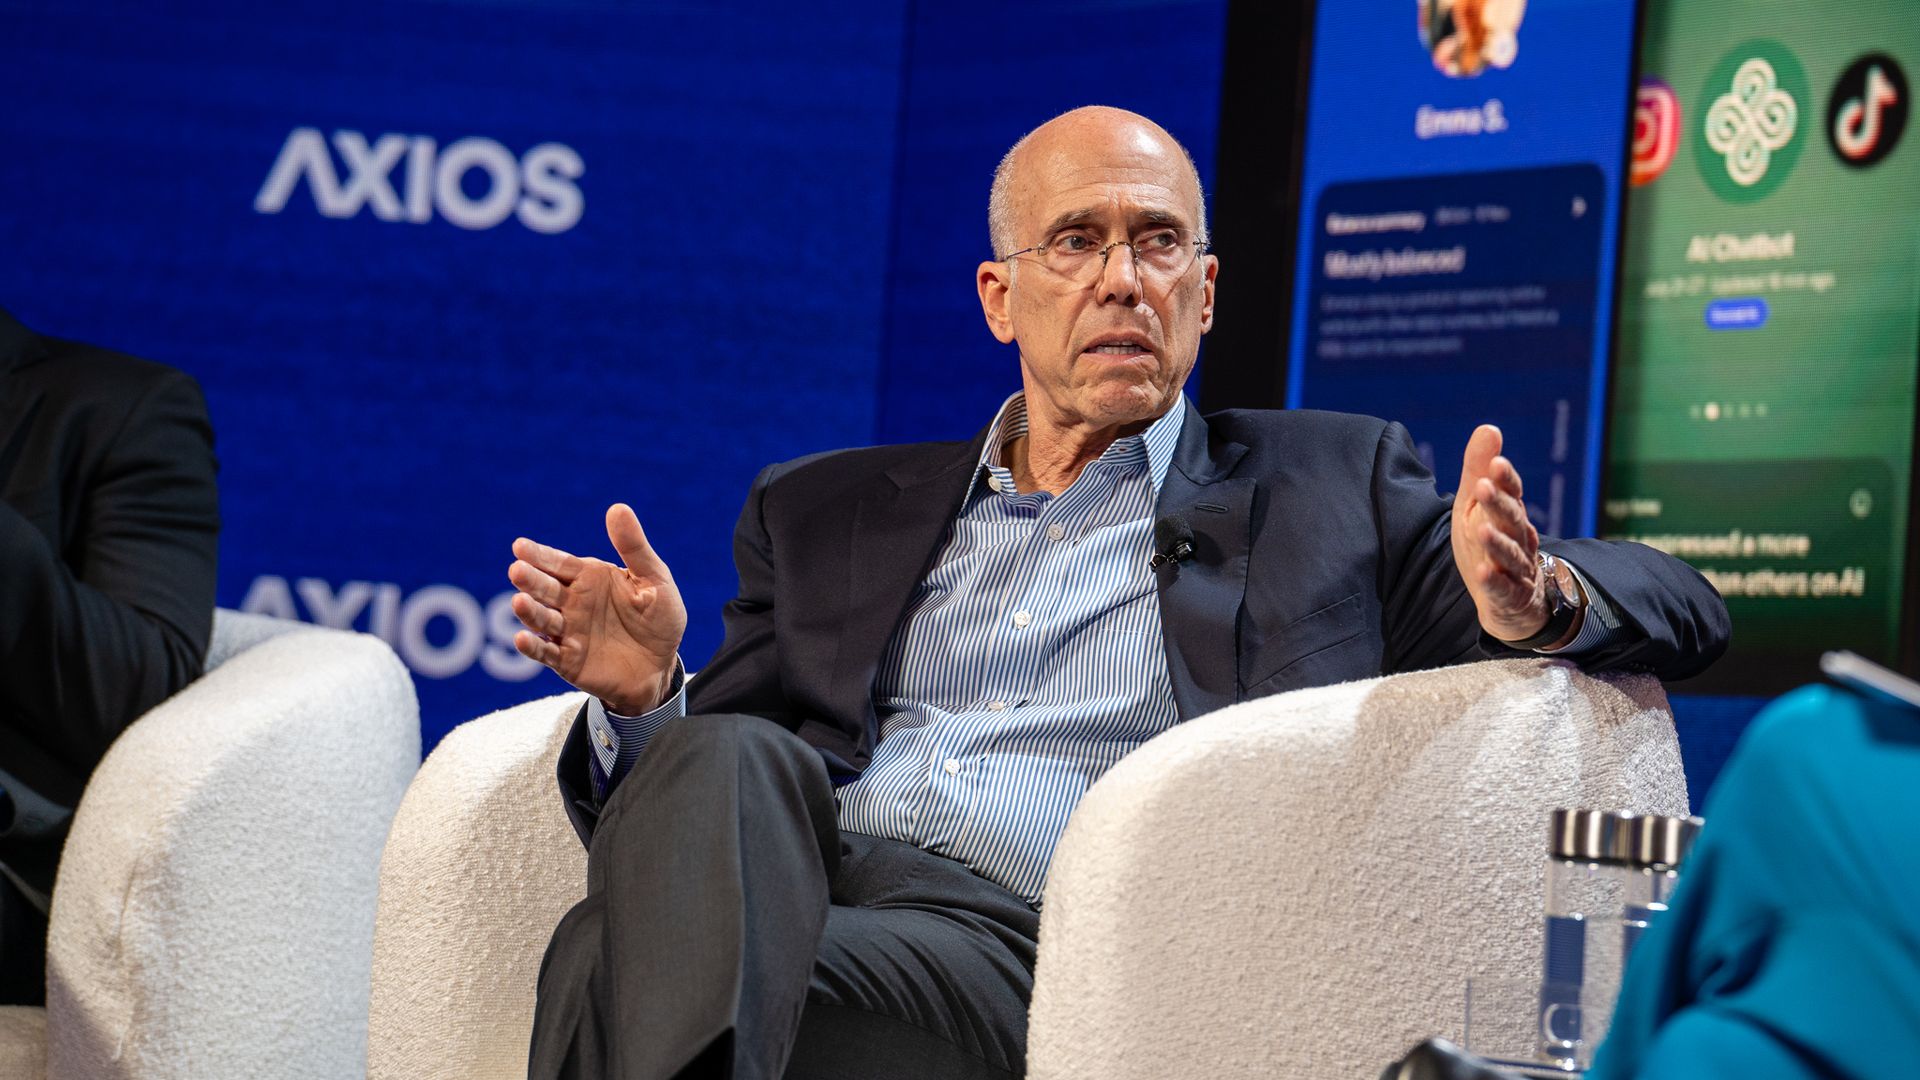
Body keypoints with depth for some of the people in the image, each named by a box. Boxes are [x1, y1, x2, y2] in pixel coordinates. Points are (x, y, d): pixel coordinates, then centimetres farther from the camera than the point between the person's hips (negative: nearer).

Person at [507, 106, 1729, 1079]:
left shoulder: (1330, 485, 22)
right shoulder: (829, 511, 29)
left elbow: (1679, 610, 16)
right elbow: (720, 797, 23)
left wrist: (1533, 600, -10)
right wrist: (649, 694, -1)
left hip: (1040, 947, -3)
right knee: (725, 762, -34)